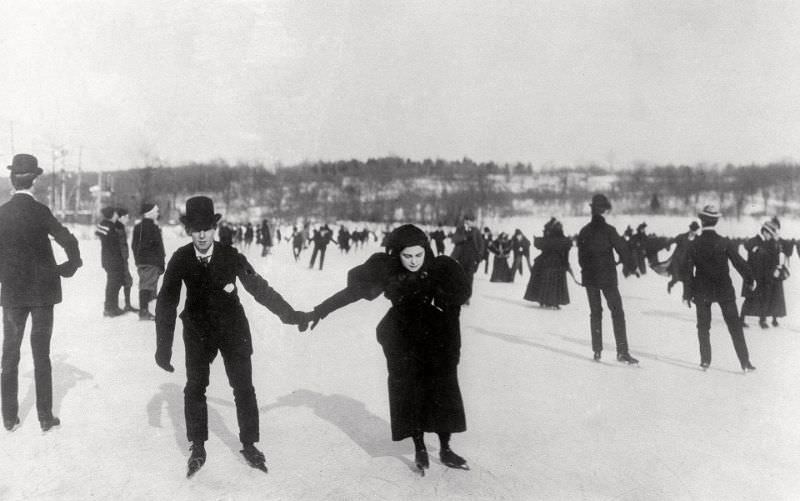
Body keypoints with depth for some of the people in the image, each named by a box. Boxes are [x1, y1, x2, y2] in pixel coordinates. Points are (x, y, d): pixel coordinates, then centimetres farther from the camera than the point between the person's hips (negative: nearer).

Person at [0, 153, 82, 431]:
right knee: (41, 354, 6)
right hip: (42, 291, -2)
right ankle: (45, 417, 10)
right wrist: (69, 268, 0)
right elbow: (69, 242, -16)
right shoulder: (40, 211, -11)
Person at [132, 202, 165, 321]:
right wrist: (161, 265, -8)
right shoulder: (153, 227, -11)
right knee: (148, 286, -7)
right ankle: (144, 312, -9)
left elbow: (133, 245, 16)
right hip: (152, 262, -8)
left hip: (140, 261, 8)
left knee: (143, 286, 13)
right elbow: (158, 247, -13)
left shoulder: (137, 227, 13)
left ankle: (143, 311, 18)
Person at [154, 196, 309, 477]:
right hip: (198, 332, 0)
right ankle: (198, 448, 16)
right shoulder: (180, 259, -16)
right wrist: (164, 346, -12)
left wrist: (290, 314, -8)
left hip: (233, 329, 0)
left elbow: (259, 287, -10)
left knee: (244, 388, 2)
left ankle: (249, 445, 18)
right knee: (194, 388, -2)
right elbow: (166, 304, -11)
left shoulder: (230, 256, -17)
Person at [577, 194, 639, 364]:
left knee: (595, 313, 13)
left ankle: (597, 351, 12)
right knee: (617, 312, 0)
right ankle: (622, 351, -5)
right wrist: (632, 266, 4)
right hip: (607, 277, -4)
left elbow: (580, 255, 7)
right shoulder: (609, 230, -12)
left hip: (589, 277, 4)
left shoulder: (584, 231, 1)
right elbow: (622, 250, -9)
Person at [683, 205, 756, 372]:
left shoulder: (694, 244, -8)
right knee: (735, 326, 6)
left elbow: (688, 271, -5)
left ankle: (705, 360, 14)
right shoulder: (724, 243, -10)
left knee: (703, 326, 14)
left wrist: (688, 293, 2)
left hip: (702, 292, 0)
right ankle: (745, 363, 6)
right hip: (724, 290, 0)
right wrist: (750, 279, 11)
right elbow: (739, 262, -5)